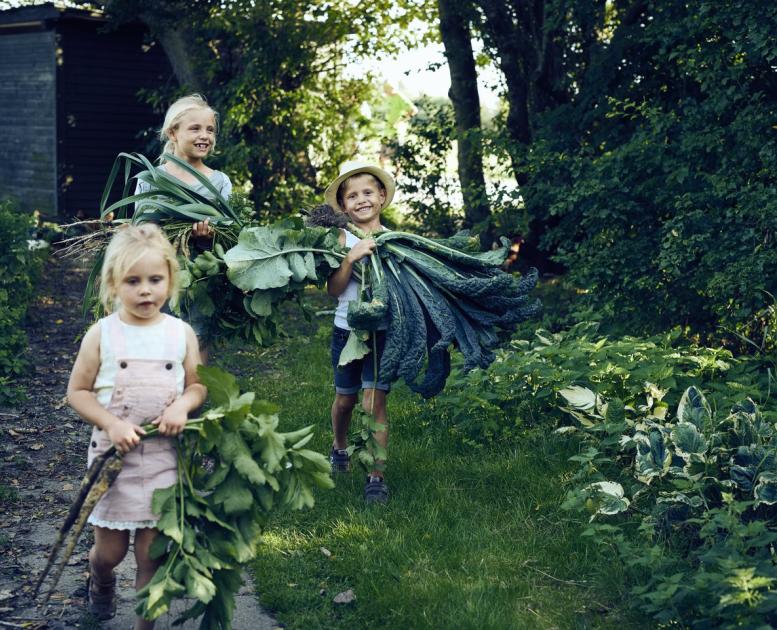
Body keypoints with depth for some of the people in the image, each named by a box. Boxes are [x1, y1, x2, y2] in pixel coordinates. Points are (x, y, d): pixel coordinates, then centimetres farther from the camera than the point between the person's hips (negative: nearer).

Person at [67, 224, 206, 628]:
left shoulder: (181, 333, -2)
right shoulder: (102, 334, -7)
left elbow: (198, 385, 7)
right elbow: (77, 391, -3)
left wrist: (183, 403, -15)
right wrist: (111, 423, -18)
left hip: (165, 456, 1)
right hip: (114, 454, -1)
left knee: (152, 554, 6)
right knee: (110, 551, 9)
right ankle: (100, 579, 45)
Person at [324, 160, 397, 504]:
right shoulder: (344, 239, -3)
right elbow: (333, 289, -13)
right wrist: (351, 258, -25)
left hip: (383, 331, -1)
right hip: (347, 330, 1)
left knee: (374, 402, -7)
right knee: (345, 399, 16)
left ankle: (376, 477, -2)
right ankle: (339, 448, 44)